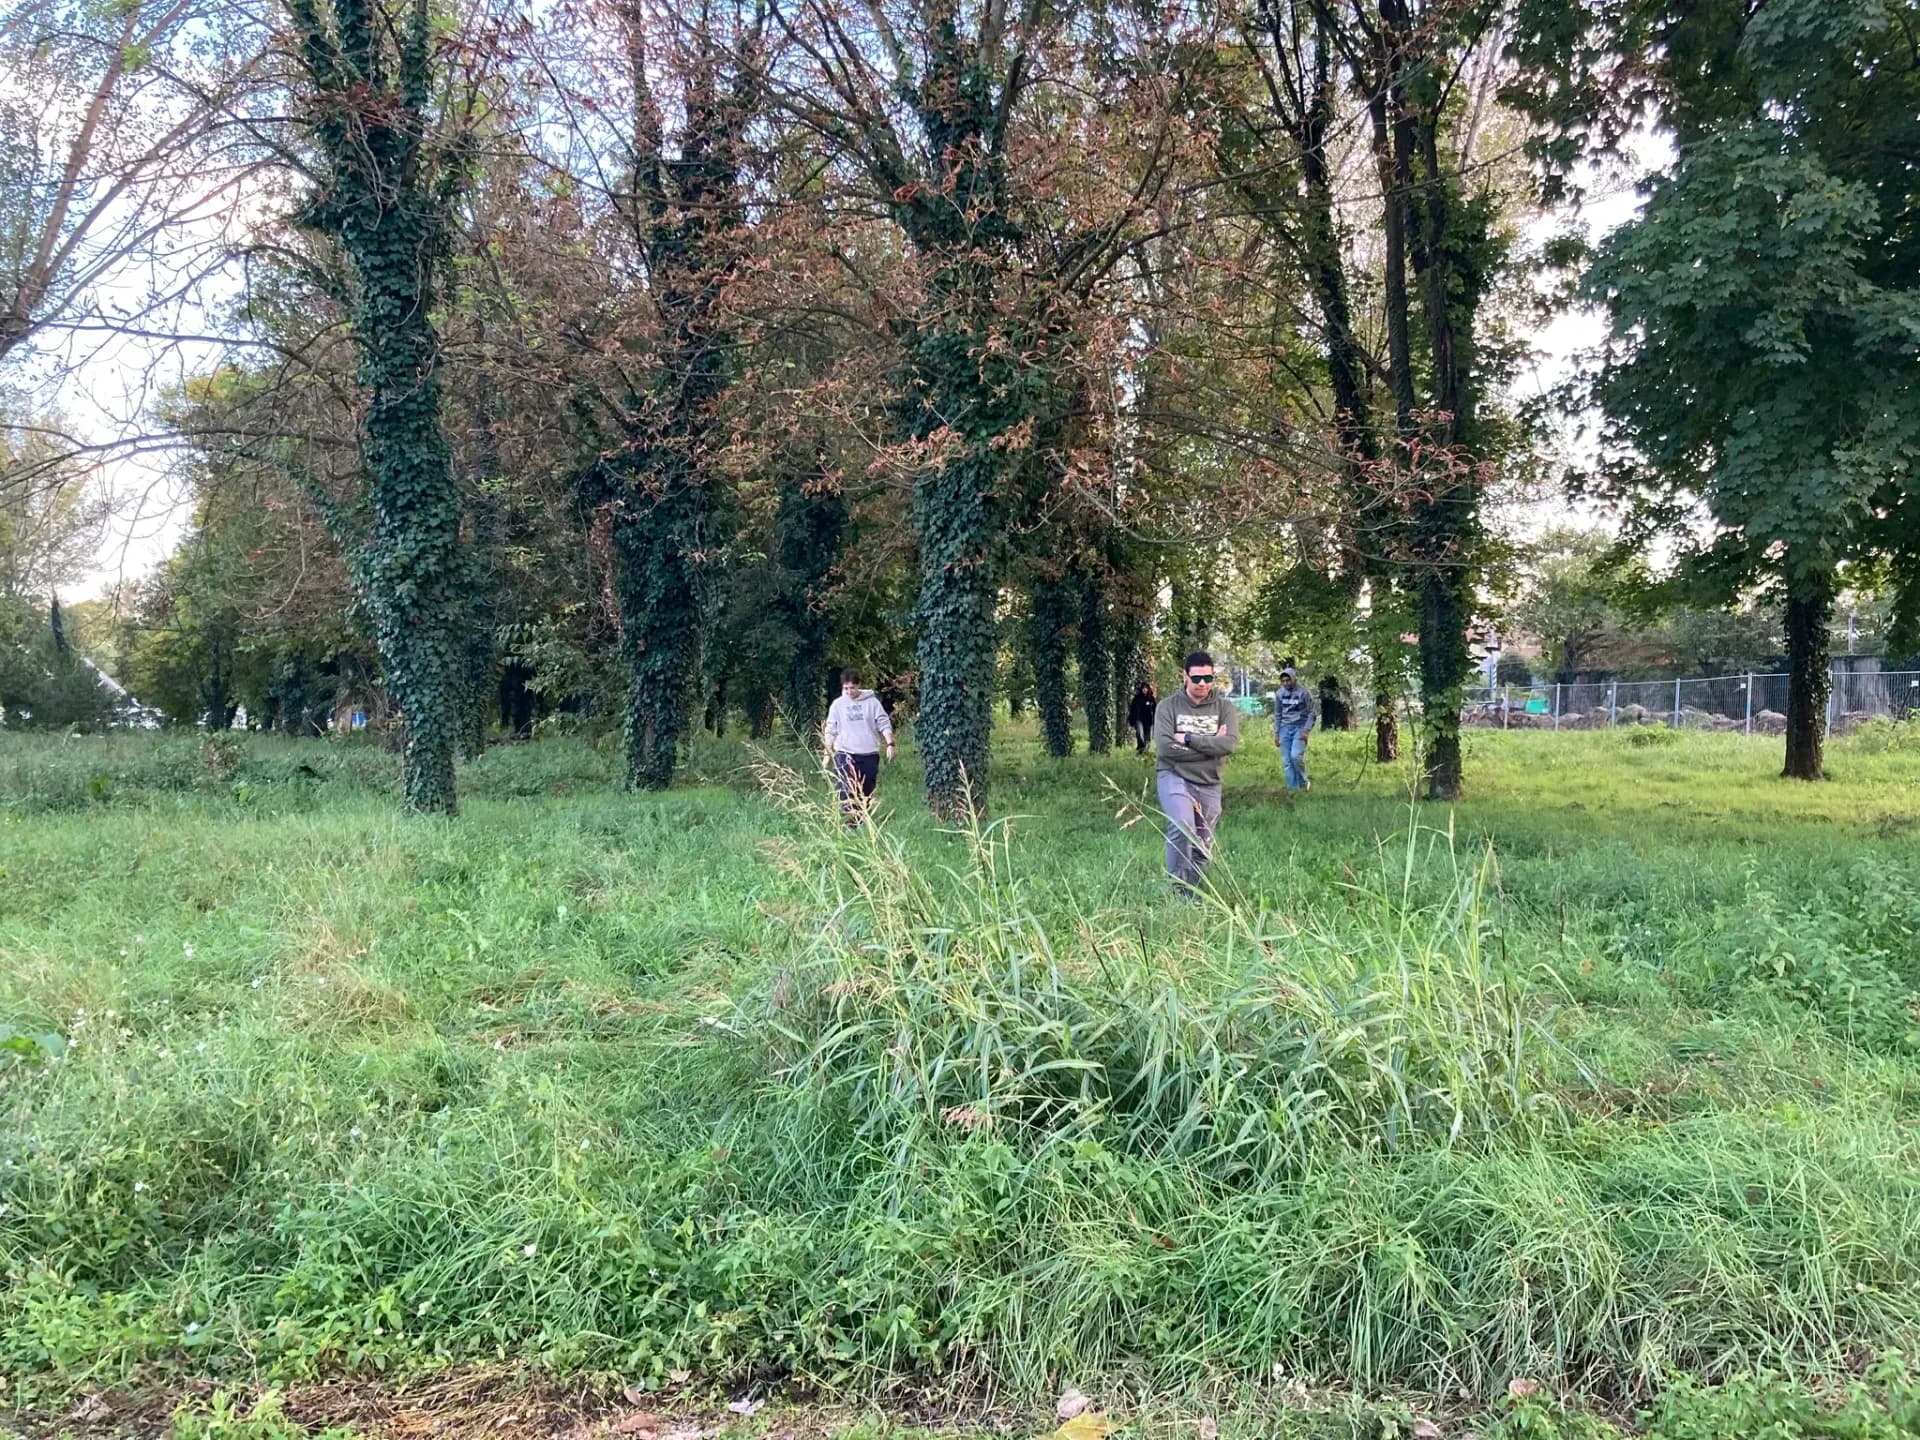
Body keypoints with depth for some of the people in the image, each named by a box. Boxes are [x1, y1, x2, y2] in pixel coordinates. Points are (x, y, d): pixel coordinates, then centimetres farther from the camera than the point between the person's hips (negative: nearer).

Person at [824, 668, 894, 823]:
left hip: (869, 755, 1)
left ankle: (862, 819, 16)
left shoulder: (871, 701, 2)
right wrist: (827, 753, 4)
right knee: (847, 792, -17)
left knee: (866, 792, 6)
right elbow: (831, 730, 8)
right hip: (846, 754, -1)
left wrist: (890, 744, -8)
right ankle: (850, 820, -18)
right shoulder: (838, 705, 5)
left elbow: (884, 724, 2)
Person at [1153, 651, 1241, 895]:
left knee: (1203, 847, 9)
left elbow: (1230, 744, -13)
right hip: (1174, 777, -3)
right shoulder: (1168, 706, -2)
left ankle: (1192, 895, 25)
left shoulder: (1224, 707, 3)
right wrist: (1210, 745, -11)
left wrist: (1189, 739, -15)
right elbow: (1165, 747, -15)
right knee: (1182, 827, -28)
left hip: (1208, 783, 4)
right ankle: (1178, 888, -18)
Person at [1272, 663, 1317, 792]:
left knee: (1296, 755, -21)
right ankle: (1293, 789, 5)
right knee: (1287, 761, 0)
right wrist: (1276, 733, 8)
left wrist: (1306, 731, -14)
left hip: (1300, 728, -4)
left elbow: (1312, 713, -5)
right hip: (1285, 728, 4)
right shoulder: (1279, 693, 6)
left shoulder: (1304, 692, -7)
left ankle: (1303, 781, 1)